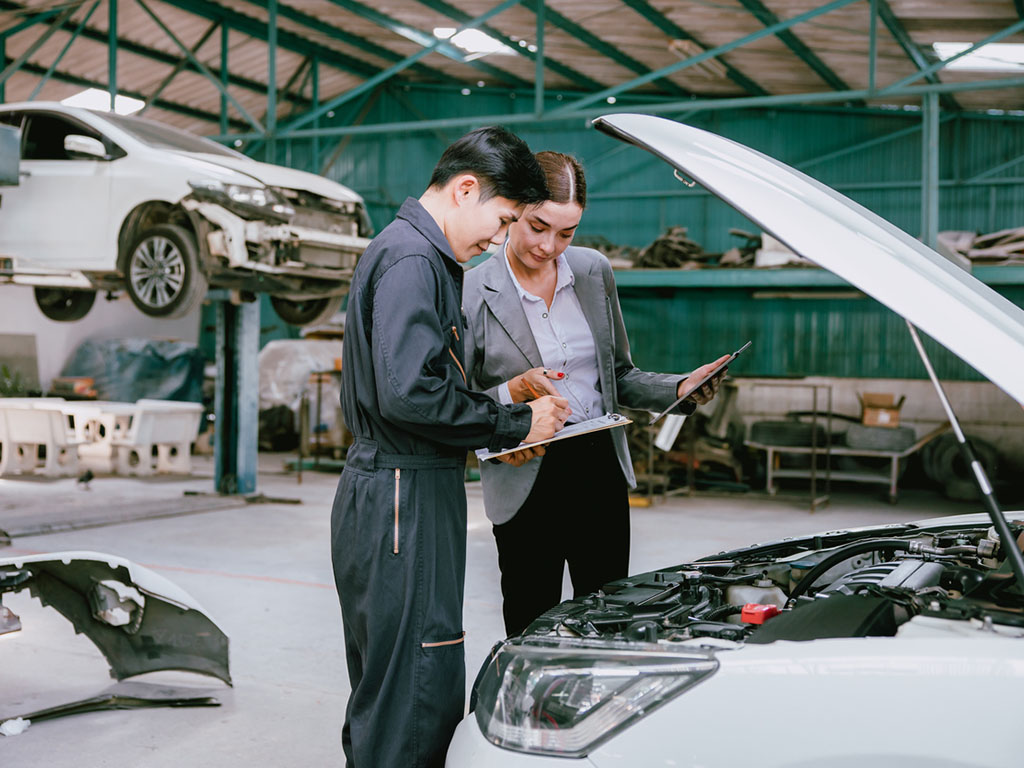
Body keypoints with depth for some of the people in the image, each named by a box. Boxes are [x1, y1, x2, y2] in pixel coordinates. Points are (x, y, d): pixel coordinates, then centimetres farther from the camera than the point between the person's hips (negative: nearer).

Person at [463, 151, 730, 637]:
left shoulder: (594, 272, 6)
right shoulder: (472, 293, -8)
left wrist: (681, 390, -2)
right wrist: (513, 392, -21)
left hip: (600, 470, 4)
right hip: (524, 483, -4)